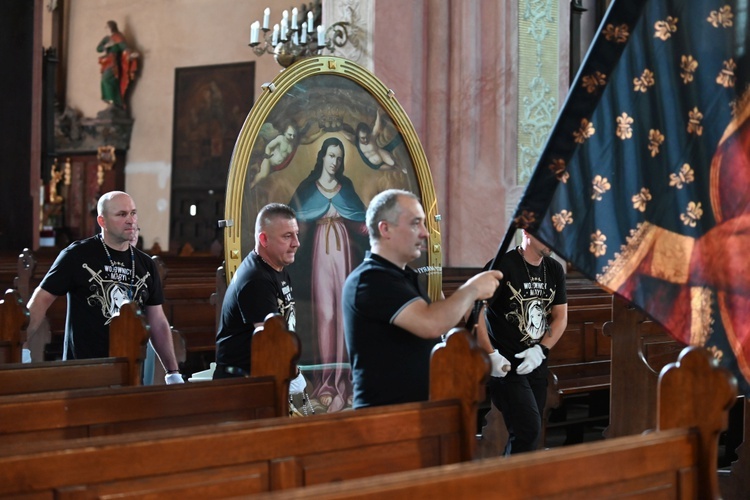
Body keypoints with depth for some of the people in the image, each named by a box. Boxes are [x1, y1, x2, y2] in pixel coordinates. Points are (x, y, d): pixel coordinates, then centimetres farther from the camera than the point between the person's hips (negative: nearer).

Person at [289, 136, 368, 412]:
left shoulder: (347, 186, 14)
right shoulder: (308, 188, 10)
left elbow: (360, 223, 8)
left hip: (344, 249, 1)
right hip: (322, 250, -1)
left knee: (345, 311, -5)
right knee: (325, 312, -8)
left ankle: (342, 379, -2)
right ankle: (327, 381, -6)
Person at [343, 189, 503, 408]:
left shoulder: (405, 276, 15)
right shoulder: (369, 279, -17)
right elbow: (432, 324, -28)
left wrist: (470, 295, 7)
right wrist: (472, 288, -13)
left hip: (419, 409, 9)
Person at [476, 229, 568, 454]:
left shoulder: (555, 270, 7)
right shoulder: (503, 265, -14)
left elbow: (561, 317, 11)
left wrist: (541, 350, -5)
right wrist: (491, 355, -19)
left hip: (536, 362, 7)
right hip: (506, 364, -7)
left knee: (531, 433, 10)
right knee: (529, 429, -17)